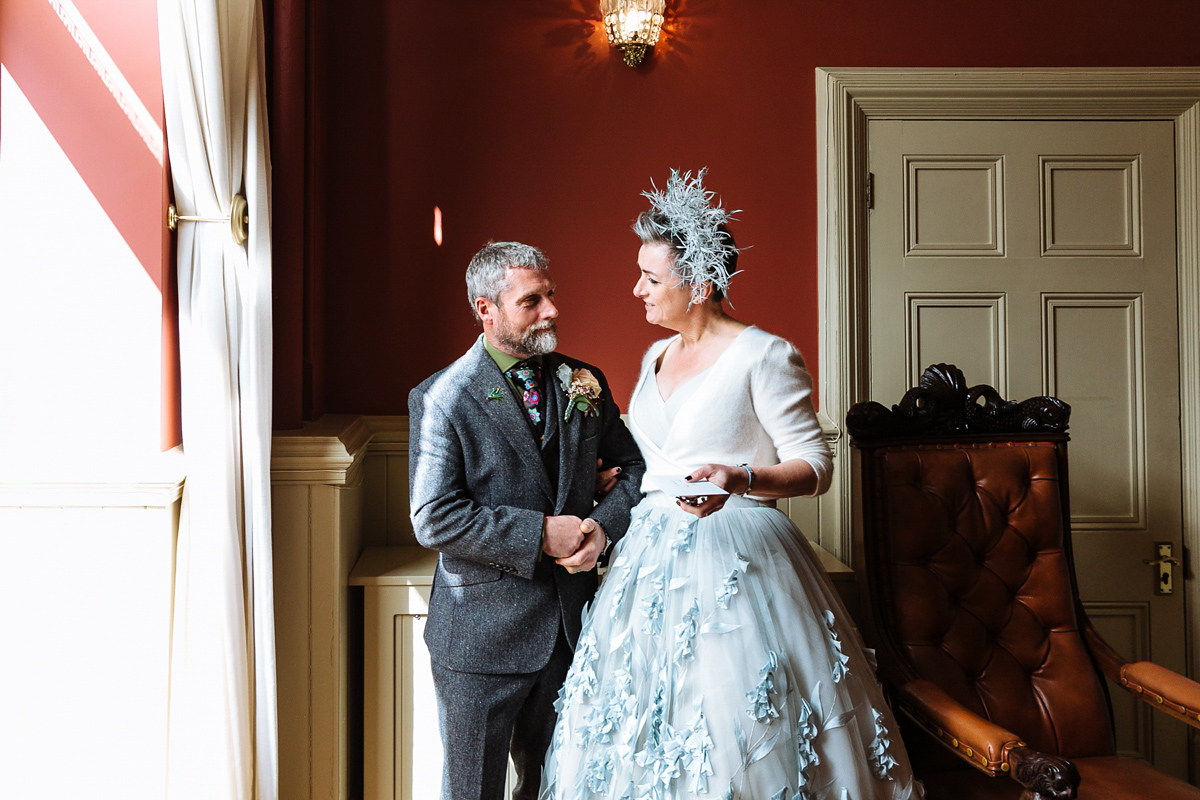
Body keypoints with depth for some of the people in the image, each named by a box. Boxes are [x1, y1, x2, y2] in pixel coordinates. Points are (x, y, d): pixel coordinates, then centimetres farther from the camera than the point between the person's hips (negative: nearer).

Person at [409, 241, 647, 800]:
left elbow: (633, 464, 10)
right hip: (483, 634, -4)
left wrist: (604, 524, -10)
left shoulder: (582, 383, 3)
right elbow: (435, 519, -17)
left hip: (570, 624, 4)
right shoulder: (440, 399, -11)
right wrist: (540, 534, -21)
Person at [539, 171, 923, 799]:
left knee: (731, 735, -2)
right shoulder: (656, 357, 14)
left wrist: (740, 480, -25)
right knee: (641, 732, 10)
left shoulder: (764, 357, -9)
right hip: (653, 554, 7)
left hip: (733, 562, -7)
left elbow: (816, 466, -11)